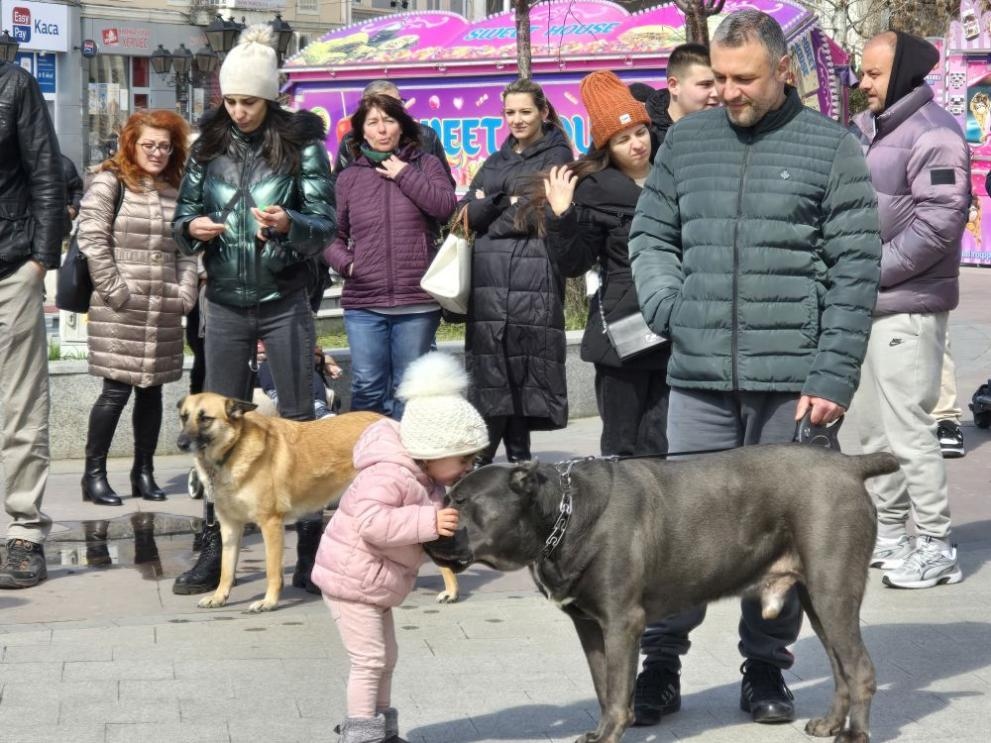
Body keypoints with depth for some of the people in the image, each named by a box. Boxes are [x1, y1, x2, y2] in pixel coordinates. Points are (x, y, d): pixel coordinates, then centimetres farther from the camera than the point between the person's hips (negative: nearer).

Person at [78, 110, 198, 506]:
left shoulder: (176, 190, 15)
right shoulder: (109, 183, -2)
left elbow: (186, 249, 15)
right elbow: (92, 239, -9)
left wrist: (185, 293, 3)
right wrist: (115, 291, -13)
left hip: (164, 311, 5)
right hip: (120, 310, -5)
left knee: (152, 389, 9)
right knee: (116, 389, -6)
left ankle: (144, 472, 19)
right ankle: (94, 475, 3)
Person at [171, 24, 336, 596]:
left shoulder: (301, 146, -5)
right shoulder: (209, 147, 5)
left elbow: (327, 224, -6)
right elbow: (183, 214, 11)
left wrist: (289, 223, -26)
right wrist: (193, 228, -12)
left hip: (284, 305, -3)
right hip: (225, 305, 3)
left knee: (299, 420, 2)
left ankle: (312, 548, 10)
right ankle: (215, 552, 13)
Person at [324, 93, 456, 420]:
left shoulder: (424, 165, 9)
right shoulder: (349, 177, 11)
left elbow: (446, 207, -9)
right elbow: (333, 234, 14)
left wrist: (405, 175, -5)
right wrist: (345, 263, -4)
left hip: (417, 302, -1)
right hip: (363, 303, 1)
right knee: (367, 388, -5)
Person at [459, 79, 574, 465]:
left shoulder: (557, 156, 6)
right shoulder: (495, 163, 24)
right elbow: (465, 214, 13)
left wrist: (489, 210, 1)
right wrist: (505, 201, -5)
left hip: (534, 276, -4)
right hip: (488, 279, 4)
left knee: (526, 369, -5)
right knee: (489, 365, -2)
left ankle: (517, 454, 1)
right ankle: (482, 455, 0)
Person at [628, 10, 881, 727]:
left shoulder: (830, 148, -1)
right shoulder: (686, 141, 9)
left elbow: (854, 271, -3)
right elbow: (650, 235, 17)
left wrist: (833, 376, -9)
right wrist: (670, 308, -2)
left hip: (791, 378, -2)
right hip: (699, 375, 2)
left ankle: (766, 666, 20)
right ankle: (660, 661, 15)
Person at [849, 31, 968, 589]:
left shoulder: (933, 134, -14)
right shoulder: (865, 129, 14)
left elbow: (939, 220, -21)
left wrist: (873, 270, -17)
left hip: (908, 308, -9)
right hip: (865, 304, 9)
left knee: (908, 428, -7)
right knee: (874, 427, 16)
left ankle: (935, 548, 2)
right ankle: (890, 535, 28)